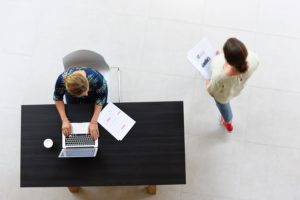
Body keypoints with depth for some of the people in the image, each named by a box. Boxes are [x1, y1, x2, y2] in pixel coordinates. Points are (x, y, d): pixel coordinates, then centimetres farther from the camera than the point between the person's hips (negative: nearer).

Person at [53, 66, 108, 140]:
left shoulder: (96, 79, -45)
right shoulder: (61, 79, -41)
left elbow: (100, 98, -27)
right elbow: (57, 98, -21)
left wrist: (94, 122, -33)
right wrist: (64, 120, -29)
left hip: (94, 92, -1)